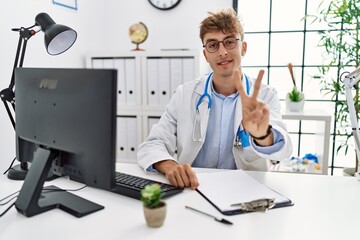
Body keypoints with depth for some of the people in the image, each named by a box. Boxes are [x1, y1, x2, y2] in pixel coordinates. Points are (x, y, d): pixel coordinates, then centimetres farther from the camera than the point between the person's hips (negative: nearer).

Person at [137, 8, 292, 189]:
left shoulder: (265, 96, -3)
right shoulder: (185, 94, 0)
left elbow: (281, 150, -19)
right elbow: (152, 145, -4)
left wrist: (262, 134, -42)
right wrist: (170, 166, -26)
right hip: (192, 189, 0)